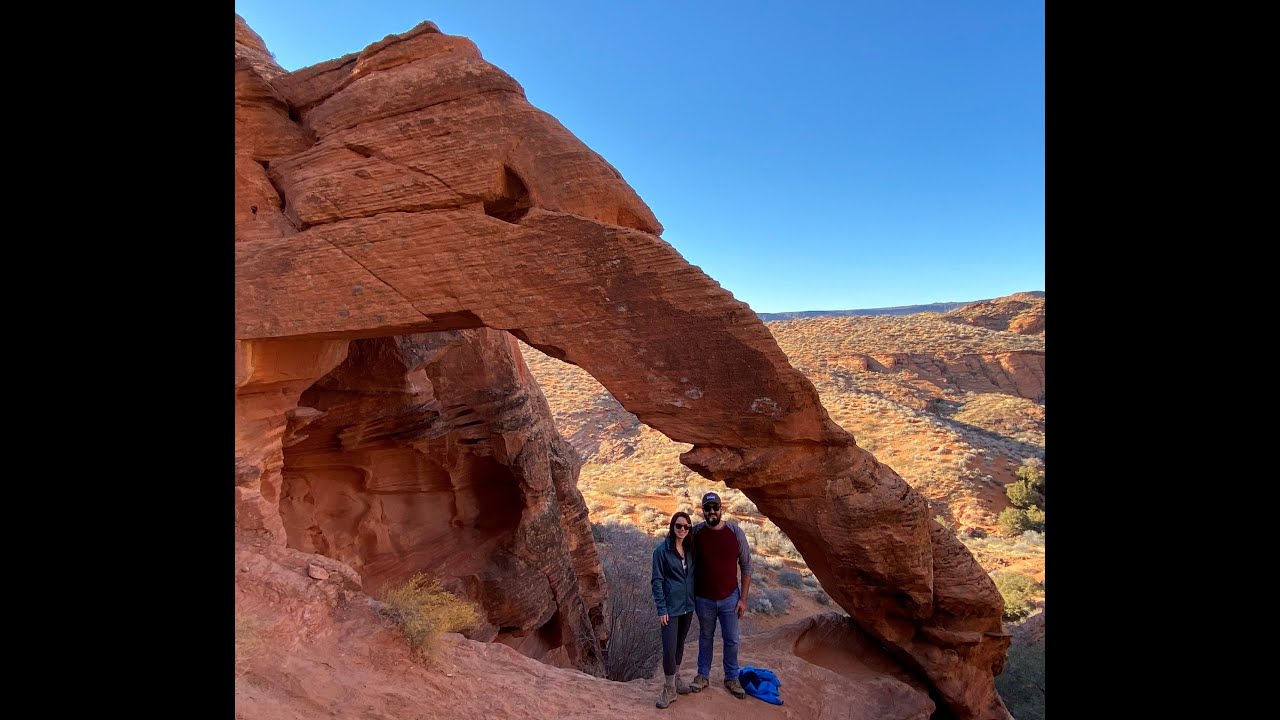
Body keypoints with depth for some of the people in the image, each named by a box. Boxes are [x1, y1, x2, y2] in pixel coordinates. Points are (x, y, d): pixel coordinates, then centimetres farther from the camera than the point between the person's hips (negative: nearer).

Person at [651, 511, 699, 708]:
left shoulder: (690, 549, 2)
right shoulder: (662, 550, -13)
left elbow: (693, 576, 11)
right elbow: (657, 581, -12)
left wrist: (695, 602, 7)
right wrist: (661, 609, -14)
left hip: (687, 606, 5)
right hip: (671, 607, -5)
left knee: (680, 644, 18)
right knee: (669, 648, -4)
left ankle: (677, 678, 36)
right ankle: (670, 689, 13)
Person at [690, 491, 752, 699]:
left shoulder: (735, 532, -13)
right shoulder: (696, 532, -12)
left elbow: (746, 567, -5)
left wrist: (743, 599, -4)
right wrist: (690, 595, 2)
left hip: (730, 598, 0)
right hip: (704, 599, 0)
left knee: (731, 640, 14)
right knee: (705, 638, 17)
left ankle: (731, 678, 34)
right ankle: (703, 676, 36)